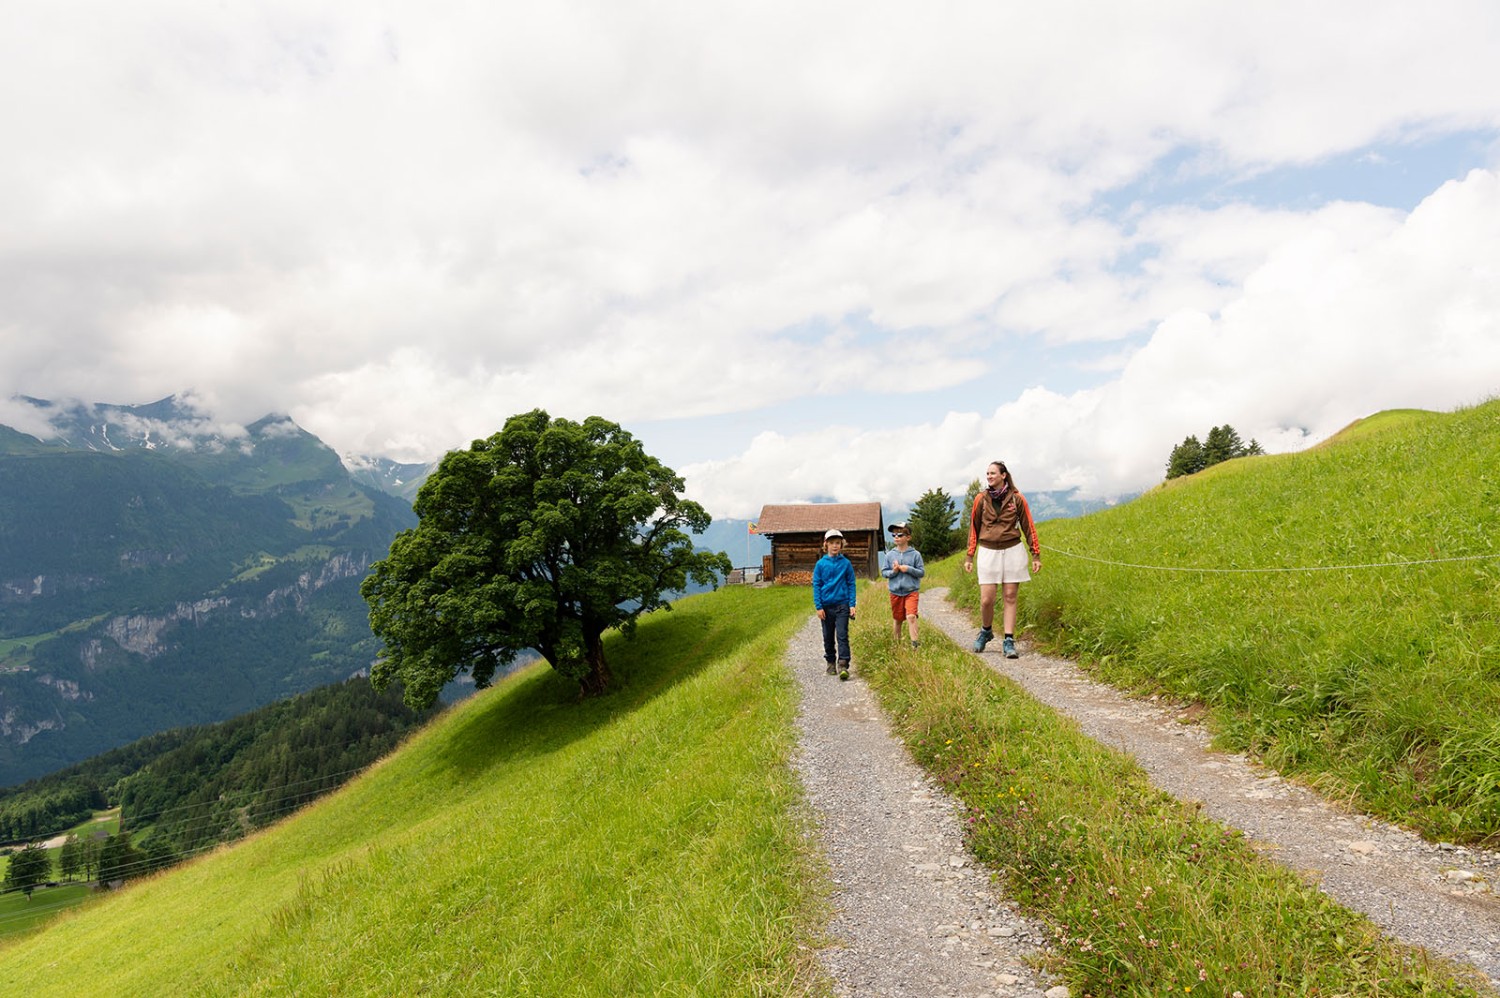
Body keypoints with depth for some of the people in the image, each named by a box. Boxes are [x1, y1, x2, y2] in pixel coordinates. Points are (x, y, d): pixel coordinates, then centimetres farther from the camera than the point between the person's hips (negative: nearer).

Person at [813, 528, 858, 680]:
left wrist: (852, 604, -3)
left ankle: (843, 666, -11)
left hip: (842, 605, -1)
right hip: (826, 606, 2)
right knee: (828, 637, 12)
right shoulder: (820, 564, 1)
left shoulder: (846, 563, 1)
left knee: (842, 635, -9)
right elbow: (816, 586, 2)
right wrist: (818, 607, -4)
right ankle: (830, 663, 26)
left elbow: (851, 584, 4)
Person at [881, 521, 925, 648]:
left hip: (911, 591, -3)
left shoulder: (915, 554, -3)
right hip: (895, 592, 3)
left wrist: (909, 569, -16)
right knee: (897, 619, 13)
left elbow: (922, 572, -1)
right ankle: (897, 643, 28)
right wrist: (893, 572, -14)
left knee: (911, 616, -19)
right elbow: (883, 572, 5)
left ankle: (914, 643, -17)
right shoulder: (889, 555, 3)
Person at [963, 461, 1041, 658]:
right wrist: (969, 556, 8)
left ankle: (1009, 641, 8)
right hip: (988, 551, 1)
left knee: (1010, 597, 1)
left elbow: (1028, 527, 4)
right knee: (986, 599, -4)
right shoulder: (981, 499, 3)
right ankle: (986, 631, 23)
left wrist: (1036, 554, 2)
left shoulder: (1016, 498, 0)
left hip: (1013, 551, 0)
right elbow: (974, 529, 9)